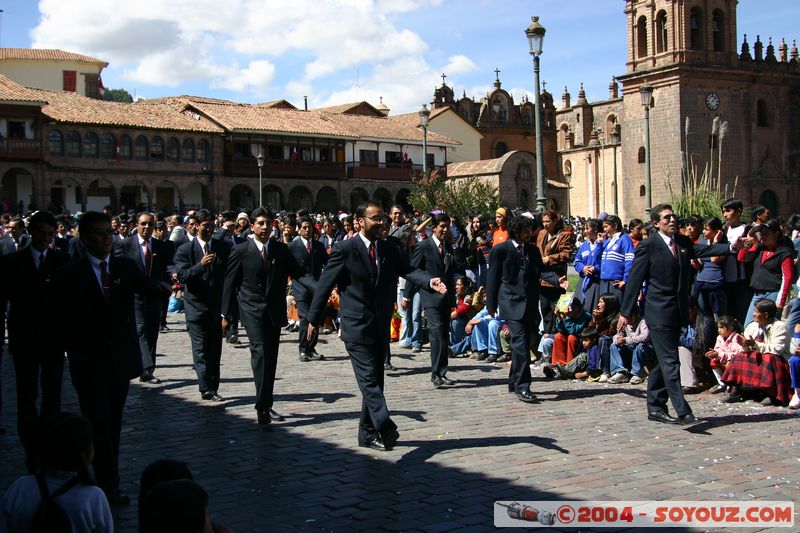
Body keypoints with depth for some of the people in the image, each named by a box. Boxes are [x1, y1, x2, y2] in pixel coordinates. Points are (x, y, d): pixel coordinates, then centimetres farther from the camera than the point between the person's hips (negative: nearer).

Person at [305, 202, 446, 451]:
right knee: (369, 377, -14)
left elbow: (408, 270, -7)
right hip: (357, 325, -6)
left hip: (381, 325, 6)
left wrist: (430, 281, -28)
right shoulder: (344, 249, -8)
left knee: (375, 380, 11)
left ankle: (368, 434, 20)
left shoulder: (389, 249, 8)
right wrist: (314, 319, -4)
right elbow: (325, 284, -5)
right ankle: (385, 428, -24)